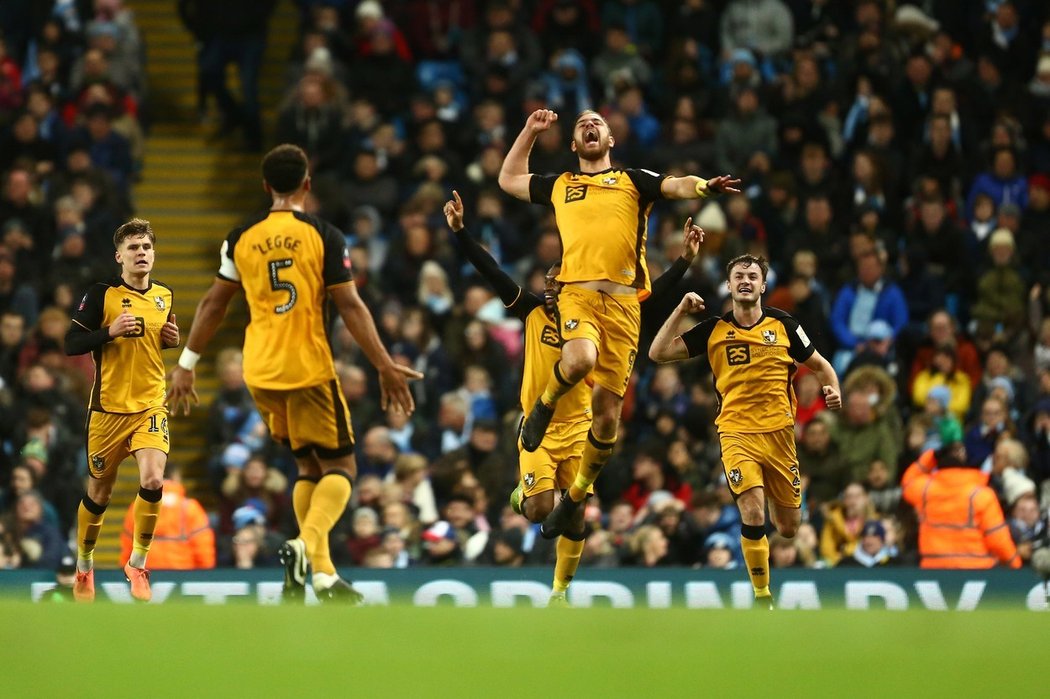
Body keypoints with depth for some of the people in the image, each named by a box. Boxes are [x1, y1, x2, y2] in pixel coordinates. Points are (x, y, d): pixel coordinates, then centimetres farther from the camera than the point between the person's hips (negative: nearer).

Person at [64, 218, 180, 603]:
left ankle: (137, 563, -1)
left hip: (151, 407, 2)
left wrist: (174, 340, 3)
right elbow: (71, 344, -8)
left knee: (153, 481, -19)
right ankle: (84, 564, 33)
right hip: (108, 408, -2)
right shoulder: (102, 294, -7)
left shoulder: (165, 296, 7)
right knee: (99, 491, 9)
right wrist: (110, 331, -22)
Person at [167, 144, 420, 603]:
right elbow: (350, 307, -8)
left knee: (310, 467, 18)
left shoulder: (242, 238, 5)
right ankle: (307, 544, -22)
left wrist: (187, 364, 18)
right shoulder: (322, 235, -5)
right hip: (309, 367, -4)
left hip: (260, 374, 4)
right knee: (340, 467, 5)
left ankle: (322, 572, 9)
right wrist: (386, 367, -5)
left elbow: (213, 304, 10)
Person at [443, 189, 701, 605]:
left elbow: (648, 297, -4)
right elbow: (492, 273, -8)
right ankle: (524, 494, 25)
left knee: (575, 515, 3)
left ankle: (560, 591, 21)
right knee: (540, 511, -12)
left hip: (578, 429, 1)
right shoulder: (534, 314, -3)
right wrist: (460, 231, -16)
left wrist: (685, 260, -12)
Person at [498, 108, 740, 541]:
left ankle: (576, 498, 16)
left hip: (623, 302, 0)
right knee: (581, 359, -35)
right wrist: (530, 131, 33)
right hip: (577, 292, 0)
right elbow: (508, 180, 38)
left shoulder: (632, 181, 17)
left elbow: (677, 186, 1)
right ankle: (545, 406, -3)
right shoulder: (559, 185, 23)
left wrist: (703, 186, -20)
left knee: (607, 413, -1)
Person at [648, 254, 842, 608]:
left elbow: (820, 365, 12)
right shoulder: (713, 330, 2)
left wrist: (833, 390, -8)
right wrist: (681, 310, -8)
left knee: (788, 528, 7)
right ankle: (763, 599, -10)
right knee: (754, 515, -21)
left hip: (779, 432, 2)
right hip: (736, 434, -2)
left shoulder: (784, 326, 3)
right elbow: (658, 353, -1)